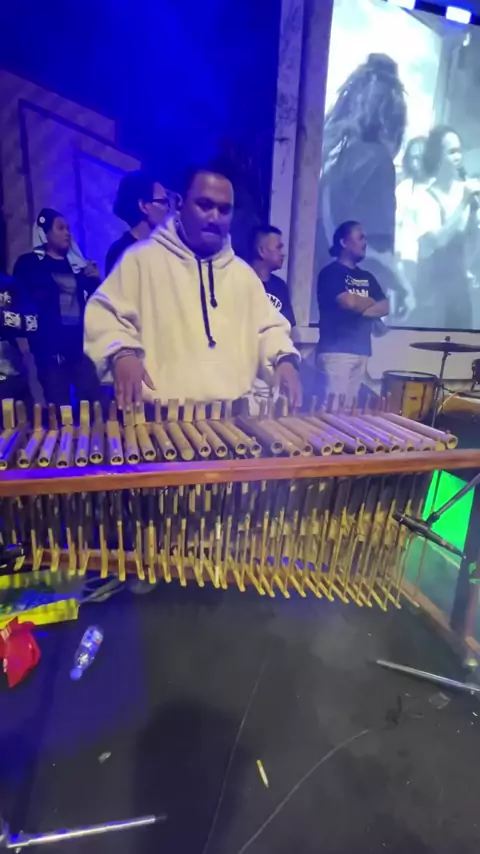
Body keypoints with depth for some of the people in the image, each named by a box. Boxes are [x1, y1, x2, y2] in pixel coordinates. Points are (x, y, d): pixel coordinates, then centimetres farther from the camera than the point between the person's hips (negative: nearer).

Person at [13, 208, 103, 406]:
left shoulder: (77, 262, 16)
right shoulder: (29, 263, 8)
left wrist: (95, 280, 1)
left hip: (82, 340, 3)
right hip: (51, 344, -3)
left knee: (93, 399, -3)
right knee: (59, 405, -1)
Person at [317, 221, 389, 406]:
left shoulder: (367, 277, 21)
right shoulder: (331, 273, -1)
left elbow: (385, 307, 13)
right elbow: (349, 302, -15)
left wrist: (362, 309, -6)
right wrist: (372, 302, 5)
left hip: (362, 351, 7)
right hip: (336, 350, -7)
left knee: (349, 407, 5)